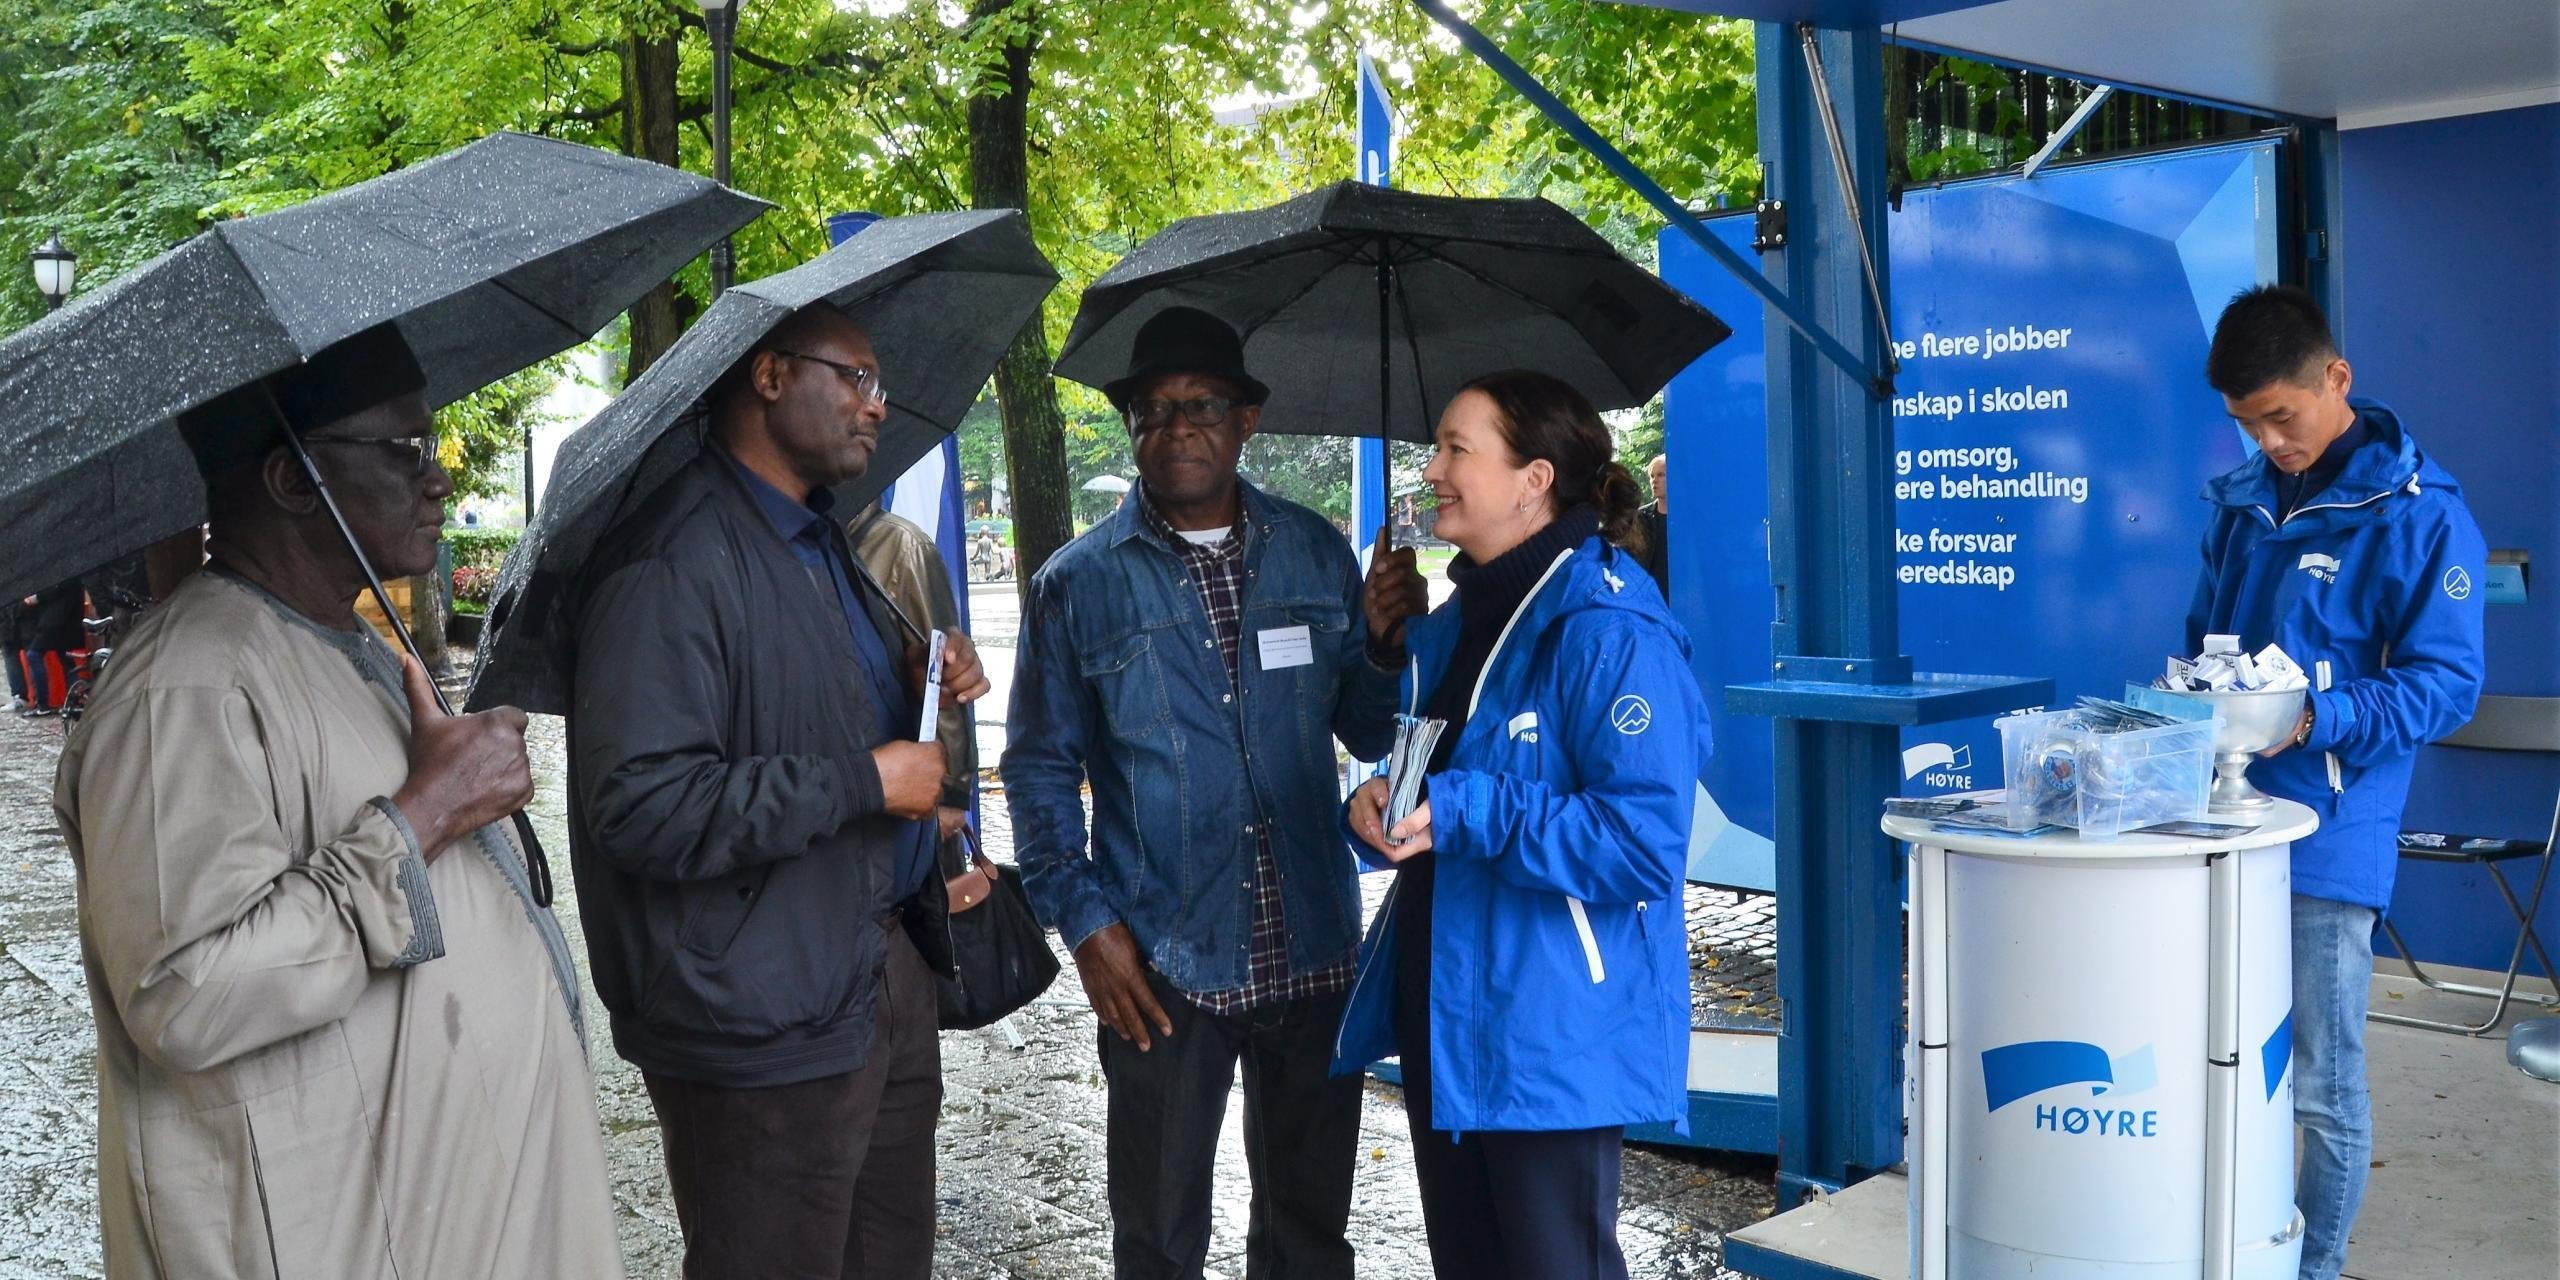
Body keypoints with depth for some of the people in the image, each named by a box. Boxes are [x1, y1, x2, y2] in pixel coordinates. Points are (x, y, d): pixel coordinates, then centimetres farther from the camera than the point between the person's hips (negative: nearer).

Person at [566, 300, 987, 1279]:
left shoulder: (823, 541, 14)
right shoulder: (675, 563, -19)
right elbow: (643, 806, -28)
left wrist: (919, 685, 5)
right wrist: (864, 783, -22)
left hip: (887, 974, 10)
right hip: (766, 1026, -9)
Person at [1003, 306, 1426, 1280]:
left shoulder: (1316, 554, 4)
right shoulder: (1080, 583, -2)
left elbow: (1373, 735, 7)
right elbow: (1040, 770, 2)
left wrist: (1384, 644, -11)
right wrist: (1084, 921, -6)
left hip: (1314, 954, 2)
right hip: (1161, 968, -2)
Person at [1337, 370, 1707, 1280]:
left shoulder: (1608, 632, -18)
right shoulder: (1453, 625, 11)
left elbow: (1643, 844, -24)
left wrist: (1465, 812, -26)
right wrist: (1377, 808, -3)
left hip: (1552, 1038, -9)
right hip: (1442, 1022, 9)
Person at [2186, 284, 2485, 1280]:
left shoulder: (2423, 514, -7)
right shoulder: (2243, 502, 11)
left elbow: (2444, 686, -10)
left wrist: (2314, 718, -24)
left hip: (2329, 843, -6)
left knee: (2321, 1088, 4)